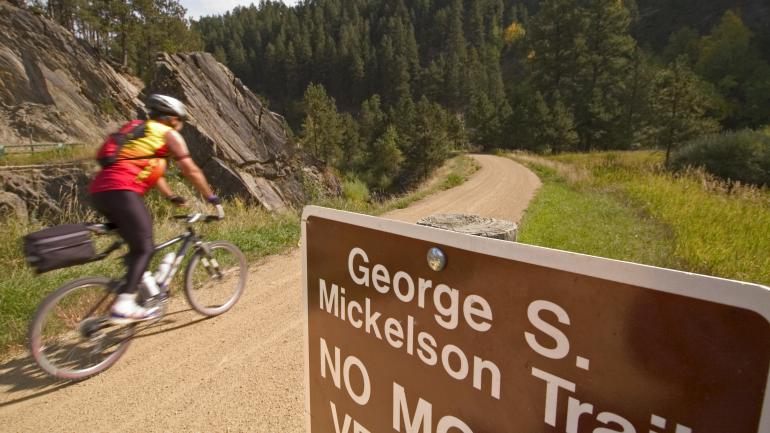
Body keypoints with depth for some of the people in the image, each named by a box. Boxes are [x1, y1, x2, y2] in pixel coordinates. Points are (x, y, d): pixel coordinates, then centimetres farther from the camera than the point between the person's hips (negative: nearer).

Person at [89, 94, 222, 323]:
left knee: (138, 245, 17)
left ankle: (141, 292, 20)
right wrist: (212, 198, 14)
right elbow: (191, 171, 6)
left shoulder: (140, 132, 31)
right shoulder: (169, 134, 7)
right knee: (144, 248, -7)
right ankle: (123, 306, -16)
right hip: (121, 190, -9)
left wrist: (172, 196, 42)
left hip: (99, 190, 9)